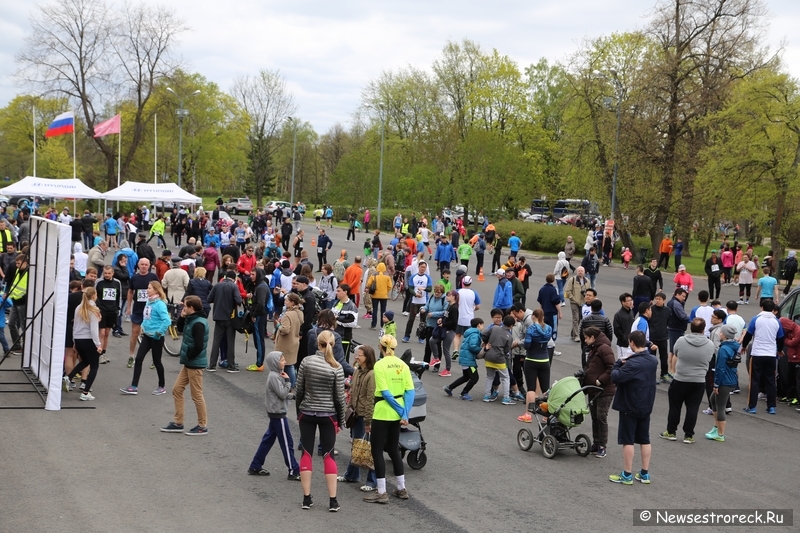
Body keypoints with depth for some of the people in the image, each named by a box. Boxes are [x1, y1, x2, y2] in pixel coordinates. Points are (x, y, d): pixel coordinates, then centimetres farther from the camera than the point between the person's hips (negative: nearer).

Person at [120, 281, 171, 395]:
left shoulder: (159, 304, -18)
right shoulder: (148, 301, 6)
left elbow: (167, 320, -26)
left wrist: (159, 332, -21)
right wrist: (143, 327, 11)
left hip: (156, 338, -8)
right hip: (147, 335, 8)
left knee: (156, 361, 5)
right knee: (138, 359, 3)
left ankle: (161, 387, 21)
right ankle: (134, 387, 5)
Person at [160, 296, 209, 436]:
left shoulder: (198, 324, -23)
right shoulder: (191, 319, 7)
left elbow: (198, 346, -28)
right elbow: (180, 329, 19)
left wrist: (188, 357, -14)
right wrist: (182, 317, 3)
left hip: (195, 364, -10)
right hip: (188, 363, 10)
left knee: (197, 395, -1)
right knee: (177, 390, 14)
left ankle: (203, 426, 10)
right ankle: (178, 423, 21)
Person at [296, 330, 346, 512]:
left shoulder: (306, 362, -7)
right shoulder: (336, 368, -9)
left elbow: (299, 390, -2)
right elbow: (339, 397, -5)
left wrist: (299, 411, 12)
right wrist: (341, 420, 6)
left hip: (307, 413, 1)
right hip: (328, 415, -1)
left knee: (306, 454, 8)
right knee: (328, 455, 6)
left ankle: (307, 498, 8)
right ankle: (333, 500, 4)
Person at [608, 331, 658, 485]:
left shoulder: (633, 363, -24)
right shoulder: (653, 360, 1)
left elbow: (615, 377, -26)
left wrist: (619, 364, -9)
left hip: (629, 407, -7)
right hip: (646, 406, 7)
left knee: (627, 440, 2)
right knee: (645, 440, 13)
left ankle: (627, 475, 6)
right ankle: (645, 474, 18)